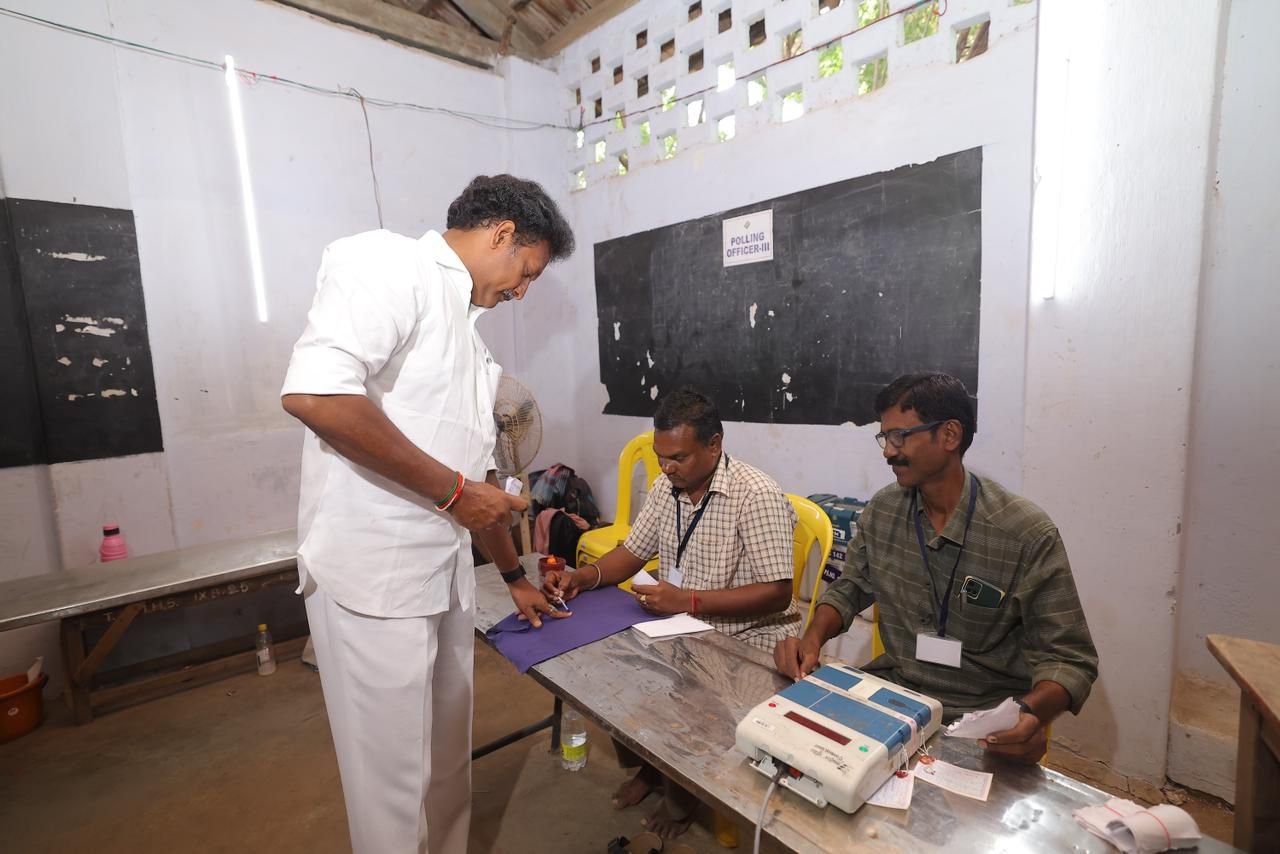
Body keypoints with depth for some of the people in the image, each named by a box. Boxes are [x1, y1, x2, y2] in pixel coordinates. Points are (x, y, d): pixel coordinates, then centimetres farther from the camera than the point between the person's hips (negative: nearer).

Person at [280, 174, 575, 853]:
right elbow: (313, 393, -27)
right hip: (373, 573, -8)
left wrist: (514, 576, 25)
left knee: (448, 759, 23)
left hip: (445, 575, 9)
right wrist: (452, 489, -18)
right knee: (394, 775, 10)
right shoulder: (385, 261, -10)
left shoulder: (465, 329, 16)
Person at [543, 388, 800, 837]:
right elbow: (632, 552, 6)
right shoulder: (667, 486, 0)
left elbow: (777, 593, -24)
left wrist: (688, 600, -30)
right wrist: (583, 576, -13)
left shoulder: (756, 495, -22)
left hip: (746, 642, -6)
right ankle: (648, 767, 22)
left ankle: (681, 792, 13)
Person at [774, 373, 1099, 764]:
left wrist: (1033, 713, -30)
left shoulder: (1029, 535, -15)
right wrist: (813, 638, -8)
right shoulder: (882, 510, -2)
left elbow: (1068, 657, -9)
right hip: (891, 693, 4)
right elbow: (851, 587, 10)